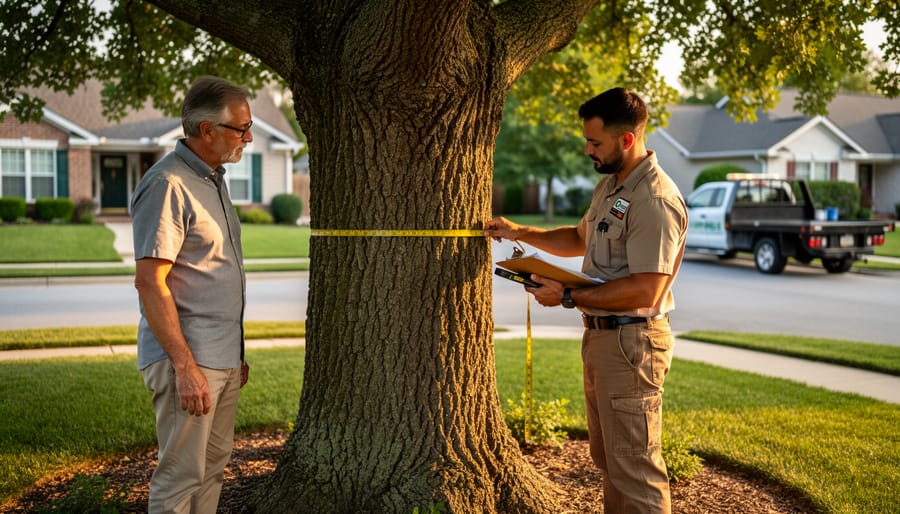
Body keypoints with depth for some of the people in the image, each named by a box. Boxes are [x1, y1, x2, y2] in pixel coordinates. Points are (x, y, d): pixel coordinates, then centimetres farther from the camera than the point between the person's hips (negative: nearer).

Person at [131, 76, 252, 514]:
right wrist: (185, 366, -23)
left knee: (213, 466, 16)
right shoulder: (168, 185, -16)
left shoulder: (213, 179, 15)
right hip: (189, 361, -10)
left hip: (223, 359, 10)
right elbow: (150, 282, -21)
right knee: (181, 475, -3)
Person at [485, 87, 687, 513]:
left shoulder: (655, 201, -21)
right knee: (607, 459, 20)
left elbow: (645, 290, -26)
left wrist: (568, 296, -20)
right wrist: (520, 232, 15)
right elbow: (581, 239, 27)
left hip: (632, 342, -10)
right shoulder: (609, 186, 12)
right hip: (600, 335, 10)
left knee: (634, 467, -5)